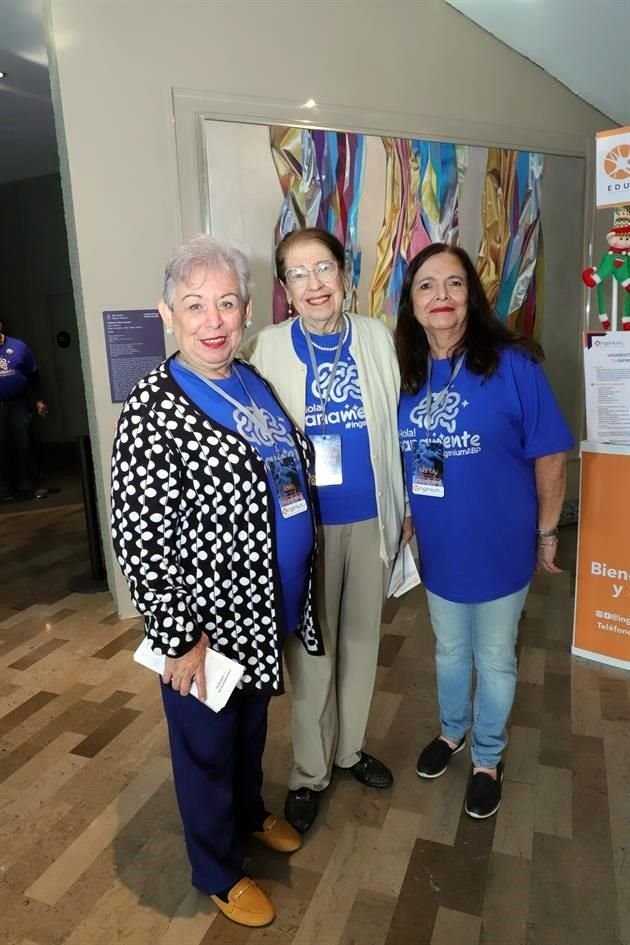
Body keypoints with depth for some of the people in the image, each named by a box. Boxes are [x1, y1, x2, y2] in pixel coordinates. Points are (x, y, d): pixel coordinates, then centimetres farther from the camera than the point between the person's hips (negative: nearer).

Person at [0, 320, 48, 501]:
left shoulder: (18, 346, 1)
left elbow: (33, 375, 5)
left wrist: (39, 399, 2)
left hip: (18, 403, -1)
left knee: (25, 445, 1)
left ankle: (34, 485, 10)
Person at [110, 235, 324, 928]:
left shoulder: (253, 383, 3)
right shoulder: (152, 412, -21)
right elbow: (138, 539, -21)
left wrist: (292, 600, 16)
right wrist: (179, 637, -18)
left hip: (266, 611, 7)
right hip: (204, 625, -7)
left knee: (253, 725, 29)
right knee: (208, 746, 17)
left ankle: (250, 811, 57)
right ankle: (218, 871, 43)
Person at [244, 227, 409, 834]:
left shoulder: (377, 338, 0)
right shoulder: (266, 348, -9)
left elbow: (396, 426, 4)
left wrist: (404, 507, 6)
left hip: (369, 518, 3)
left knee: (361, 638, 18)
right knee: (310, 649, 9)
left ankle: (349, 748, 43)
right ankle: (309, 772, 34)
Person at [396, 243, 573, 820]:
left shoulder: (512, 364, -17)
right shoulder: (405, 372, -4)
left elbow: (550, 454, -11)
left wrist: (546, 533, -5)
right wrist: (406, 523, 9)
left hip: (499, 545, -3)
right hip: (438, 546, 4)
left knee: (494, 658, 16)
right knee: (450, 650, 23)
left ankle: (488, 758, 41)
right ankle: (452, 731, 50)